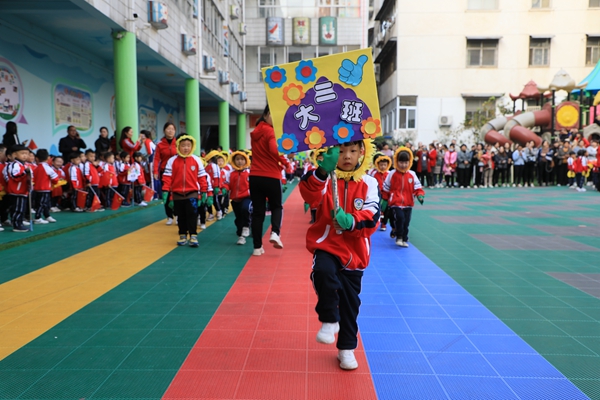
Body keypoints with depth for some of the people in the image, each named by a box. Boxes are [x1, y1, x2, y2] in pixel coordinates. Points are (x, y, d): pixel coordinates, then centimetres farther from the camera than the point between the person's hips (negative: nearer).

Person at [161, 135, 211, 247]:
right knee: (181, 216, 12)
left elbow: (202, 176, 1)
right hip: (177, 194, 2)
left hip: (192, 193, -1)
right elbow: (167, 177, -2)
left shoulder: (196, 160, -2)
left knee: (192, 215, -3)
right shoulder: (172, 160, -1)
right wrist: (165, 191, -6)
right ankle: (182, 235, 22)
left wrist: (204, 191, 1)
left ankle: (193, 236, 3)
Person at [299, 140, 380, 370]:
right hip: (327, 244, -2)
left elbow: (371, 218, -11)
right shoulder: (325, 179, -4)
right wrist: (323, 171, -42)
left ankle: (346, 348, 32)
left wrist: (351, 222, -31)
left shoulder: (369, 184, -2)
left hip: (354, 251, 2)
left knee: (350, 304, 11)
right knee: (323, 272, -34)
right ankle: (329, 320, -8)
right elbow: (310, 195, -25)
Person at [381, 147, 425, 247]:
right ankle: (399, 237, -2)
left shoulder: (412, 174, 2)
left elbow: (417, 187, 5)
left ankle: (404, 240, 24)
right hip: (395, 203, -3)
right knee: (400, 218, -21)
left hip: (408, 204, 3)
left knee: (406, 222, 7)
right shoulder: (392, 174, -3)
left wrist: (420, 195, -14)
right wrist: (384, 200, 7)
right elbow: (386, 188, 4)